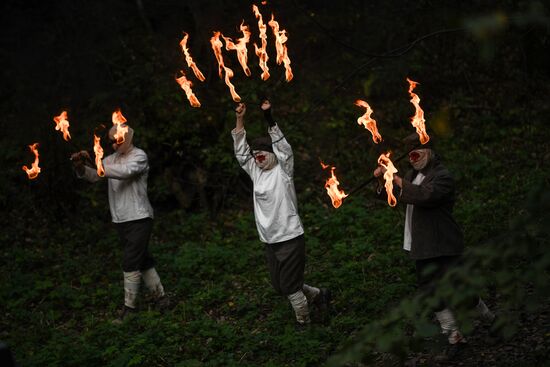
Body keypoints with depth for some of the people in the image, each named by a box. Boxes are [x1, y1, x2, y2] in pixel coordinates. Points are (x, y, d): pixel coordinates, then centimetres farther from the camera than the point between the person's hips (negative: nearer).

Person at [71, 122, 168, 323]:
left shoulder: (139, 156, -9)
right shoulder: (111, 159, 12)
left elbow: (125, 172, -28)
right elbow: (94, 176, -1)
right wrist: (81, 167, -22)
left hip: (139, 218, -7)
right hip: (120, 220, 7)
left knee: (130, 263, -11)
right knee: (143, 260, 14)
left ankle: (129, 307, -5)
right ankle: (160, 297, 24)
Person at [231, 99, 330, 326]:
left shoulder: (283, 170, -6)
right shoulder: (256, 172, 9)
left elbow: (283, 147, -20)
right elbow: (240, 152, 8)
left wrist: (269, 118, -28)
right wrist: (240, 120, -1)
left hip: (290, 238, -7)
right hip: (269, 241, 7)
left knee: (290, 285, -2)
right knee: (279, 286, 14)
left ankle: (303, 321, 18)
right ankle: (318, 295, 34)